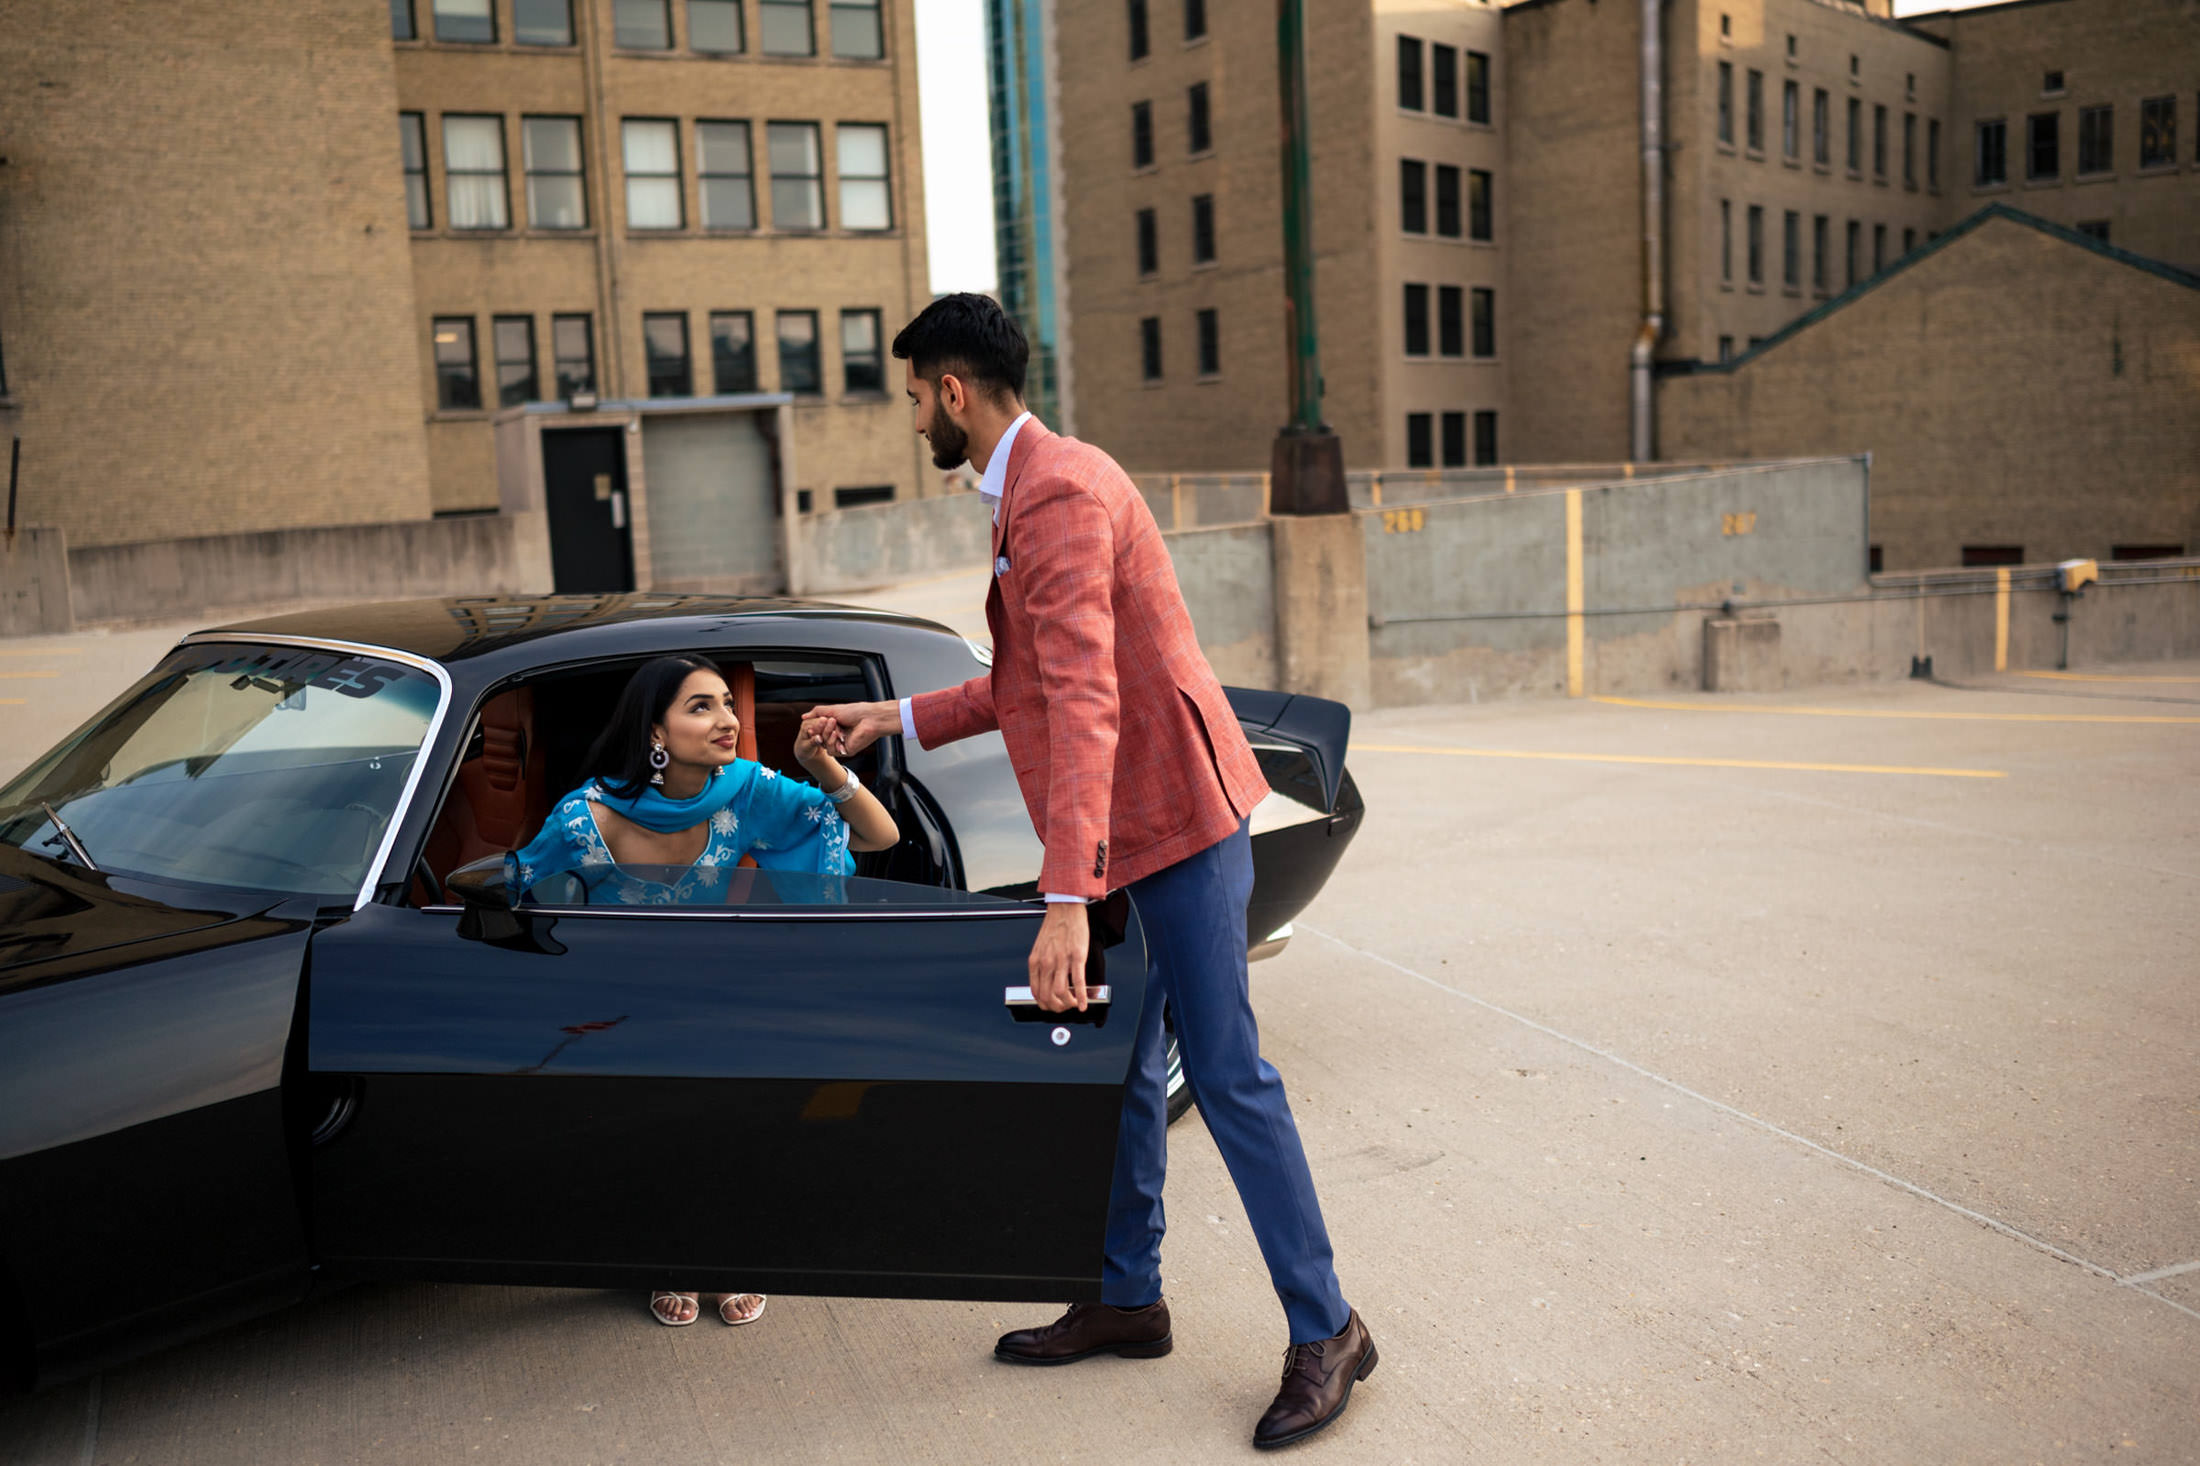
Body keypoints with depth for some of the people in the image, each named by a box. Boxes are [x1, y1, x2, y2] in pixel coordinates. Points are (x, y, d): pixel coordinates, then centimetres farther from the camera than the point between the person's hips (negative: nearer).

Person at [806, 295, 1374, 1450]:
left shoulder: (1060, 492, -19)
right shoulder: (1027, 490, 16)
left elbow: (1085, 701, -28)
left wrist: (1066, 901, -32)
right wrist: (904, 719, 23)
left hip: (1173, 815, -10)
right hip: (1129, 826, 10)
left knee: (1224, 1072, -4)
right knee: (1120, 1067, 16)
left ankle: (1323, 1330, 9)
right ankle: (1126, 1299, 31)